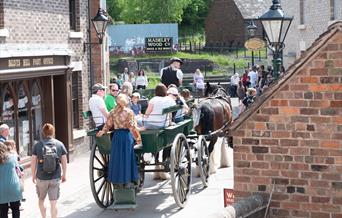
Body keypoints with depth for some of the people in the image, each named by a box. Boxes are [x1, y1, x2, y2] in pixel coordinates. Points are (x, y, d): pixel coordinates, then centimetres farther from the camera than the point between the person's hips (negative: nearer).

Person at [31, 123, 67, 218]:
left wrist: (33, 175, 10)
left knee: (41, 200, 21)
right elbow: (64, 161, 3)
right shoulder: (60, 144, 0)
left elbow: (33, 162, -2)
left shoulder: (37, 145, -4)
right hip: (55, 178, 0)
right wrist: (64, 175, 14)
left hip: (41, 178, 0)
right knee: (53, 203, 4)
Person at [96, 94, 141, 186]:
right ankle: (127, 179, 6)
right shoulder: (129, 112, -5)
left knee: (117, 158, 8)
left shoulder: (112, 112, 3)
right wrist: (138, 138, -2)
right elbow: (132, 127, -7)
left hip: (116, 136, 3)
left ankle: (117, 180, 11)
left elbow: (108, 125, 3)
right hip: (127, 135, -2)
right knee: (127, 157, 4)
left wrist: (102, 132, 20)